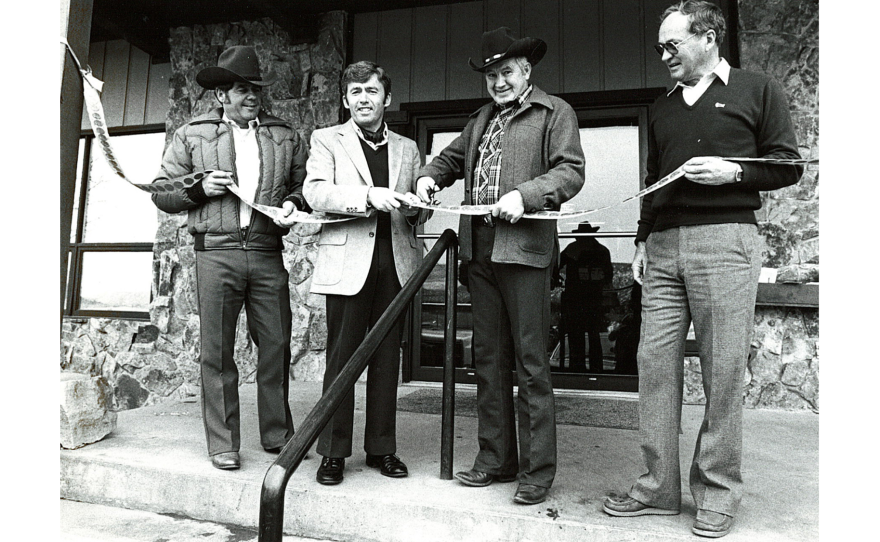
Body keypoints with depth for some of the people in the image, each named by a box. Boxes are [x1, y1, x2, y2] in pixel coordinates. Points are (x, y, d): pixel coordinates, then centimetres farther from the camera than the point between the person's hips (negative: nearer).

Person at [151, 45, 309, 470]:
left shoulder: (285, 136, 15)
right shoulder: (191, 135, 11)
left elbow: (304, 185, 18)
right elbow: (162, 193, 11)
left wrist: (292, 203, -3)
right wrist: (200, 188, -6)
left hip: (268, 255, 2)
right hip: (216, 254, -1)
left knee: (276, 346, 4)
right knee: (217, 351, 1)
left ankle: (278, 435, 19)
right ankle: (223, 444, 13)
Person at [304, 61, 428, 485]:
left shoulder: (407, 149, 20)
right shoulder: (327, 140, 10)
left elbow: (419, 209, 22)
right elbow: (315, 191, -6)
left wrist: (415, 208, -3)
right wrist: (369, 196, -19)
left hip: (395, 262, 3)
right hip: (348, 263, -3)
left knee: (387, 359, 8)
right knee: (341, 358, -1)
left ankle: (382, 447, 19)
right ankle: (333, 451, 12)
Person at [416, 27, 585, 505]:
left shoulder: (554, 112, 5)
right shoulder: (482, 119, 23)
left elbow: (570, 171, -5)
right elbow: (452, 157, 32)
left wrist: (525, 195, -20)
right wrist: (430, 176, 11)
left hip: (525, 247, -6)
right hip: (480, 250, 7)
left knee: (530, 362, -3)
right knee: (488, 358, 10)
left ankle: (537, 470, 9)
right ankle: (494, 459, 22)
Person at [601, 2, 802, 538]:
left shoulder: (758, 90, 9)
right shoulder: (662, 108, 23)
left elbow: (788, 166, 5)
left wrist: (733, 172, -11)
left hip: (725, 239, -4)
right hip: (664, 246, 5)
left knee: (724, 371, -3)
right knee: (655, 362, 0)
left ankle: (719, 492, 11)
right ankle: (660, 486, 11)